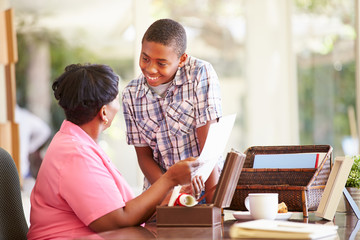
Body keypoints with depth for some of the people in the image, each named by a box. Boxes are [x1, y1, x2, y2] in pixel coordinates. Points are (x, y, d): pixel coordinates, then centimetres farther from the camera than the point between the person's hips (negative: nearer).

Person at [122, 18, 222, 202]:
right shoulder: (131, 95, 1)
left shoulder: (201, 74, -10)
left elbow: (208, 144, -14)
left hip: (200, 188, -3)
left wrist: (213, 200, -21)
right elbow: (144, 155, 3)